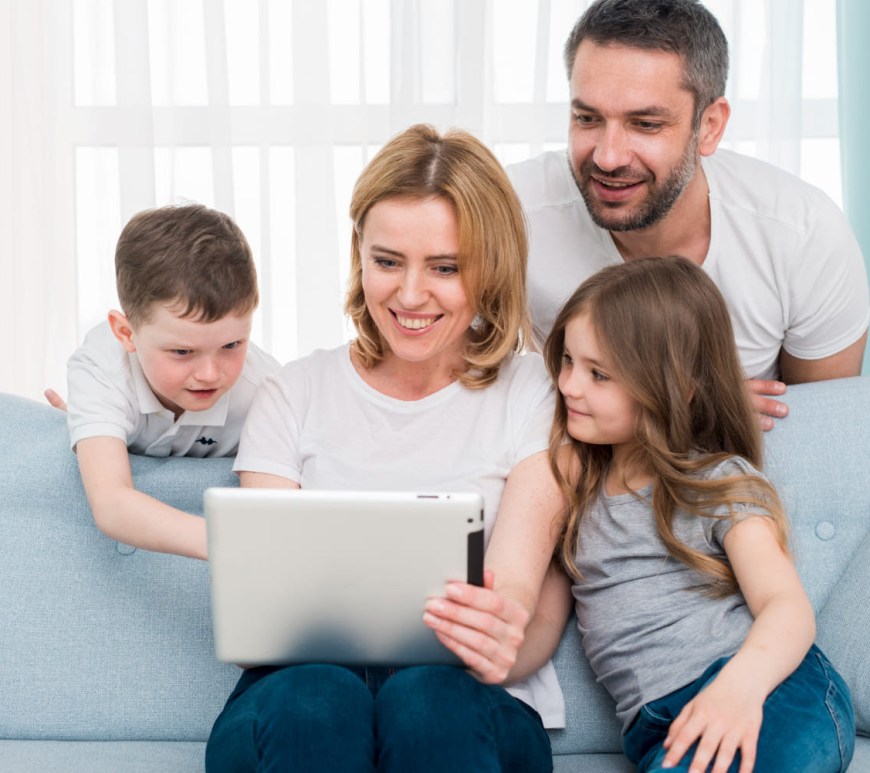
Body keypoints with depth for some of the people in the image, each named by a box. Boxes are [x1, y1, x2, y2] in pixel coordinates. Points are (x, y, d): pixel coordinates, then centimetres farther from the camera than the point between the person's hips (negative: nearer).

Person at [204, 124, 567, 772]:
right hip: (294, 714, 1)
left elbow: (514, 589, -7)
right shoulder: (294, 396, 13)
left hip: (469, 704, -1)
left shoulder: (534, 397, 8)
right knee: (316, 696, -34)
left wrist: (500, 628, -33)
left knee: (430, 696, -36)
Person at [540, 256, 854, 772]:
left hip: (775, 695, -3)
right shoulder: (574, 478, 23)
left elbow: (786, 604, -9)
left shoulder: (720, 484, 6)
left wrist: (743, 682, -29)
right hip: (659, 725, 3)